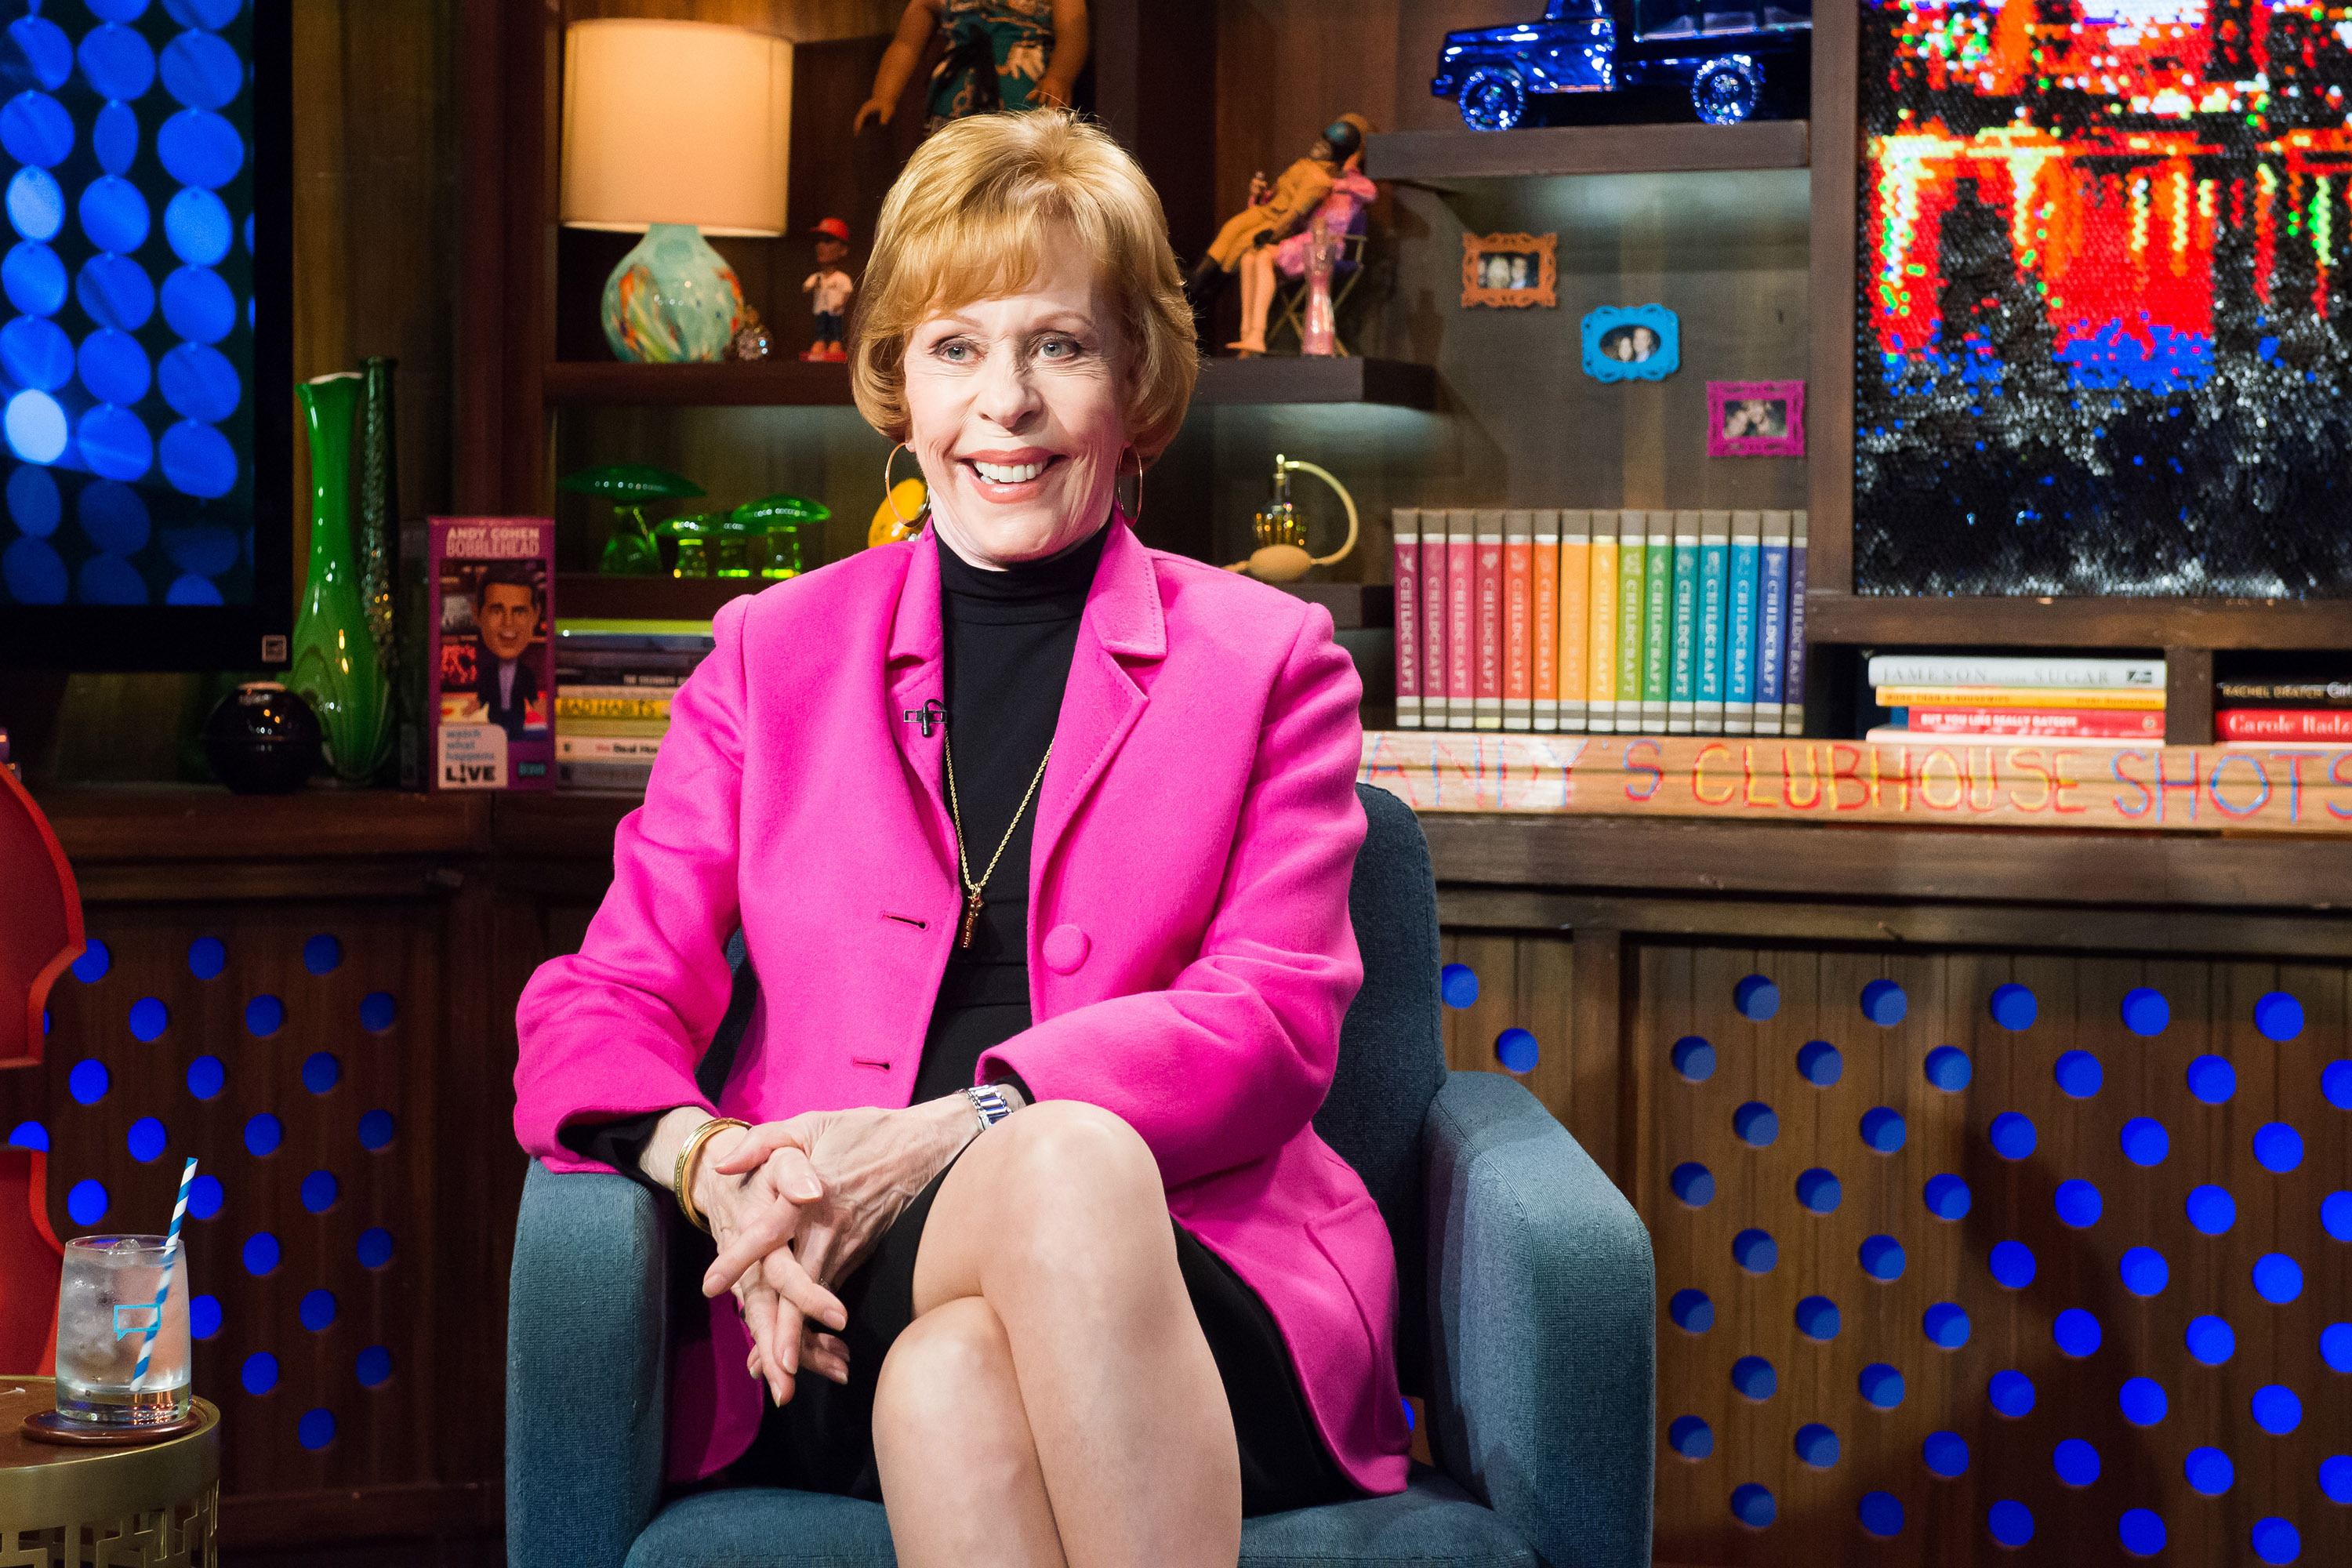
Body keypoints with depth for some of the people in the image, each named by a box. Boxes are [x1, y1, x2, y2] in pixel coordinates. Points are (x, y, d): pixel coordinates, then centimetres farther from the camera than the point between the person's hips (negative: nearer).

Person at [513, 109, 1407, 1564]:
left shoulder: (1269, 659, 15)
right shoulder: (774, 654, 20)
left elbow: (1274, 1019, 1)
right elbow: (602, 1004, 12)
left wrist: (957, 1131, -18)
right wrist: (713, 1166, -14)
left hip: (1198, 1293, 0)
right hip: (835, 1321, 1)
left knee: (990, 1301, -38)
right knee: (1065, 1164, -36)